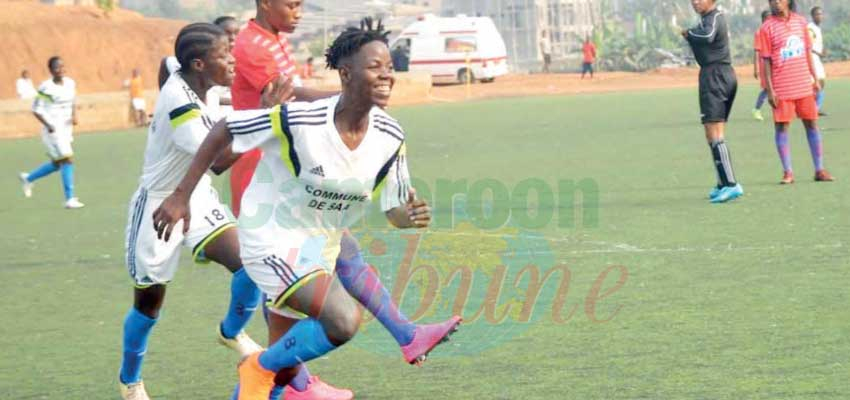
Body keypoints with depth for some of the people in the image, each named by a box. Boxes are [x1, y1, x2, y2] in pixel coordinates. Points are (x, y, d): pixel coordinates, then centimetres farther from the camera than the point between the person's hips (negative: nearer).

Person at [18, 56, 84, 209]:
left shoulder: (70, 83, 6)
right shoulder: (46, 88, -15)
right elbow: (36, 110, -11)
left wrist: (74, 116, 1)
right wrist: (48, 125, -20)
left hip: (66, 128, 8)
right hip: (53, 129, -8)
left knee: (57, 164, 16)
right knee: (67, 160, -13)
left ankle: (28, 178, 38)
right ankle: (69, 199, -8)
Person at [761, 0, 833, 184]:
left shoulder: (801, 22, 7)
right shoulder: (768, 27, -5)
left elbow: (808, 52, 14)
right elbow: (766, 60, -5)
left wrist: (815, 79, 12)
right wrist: (770, 90, -10)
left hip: (804, 85, 4)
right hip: (782, 89, -4)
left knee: (812, 124, 7)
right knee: (782, 127, -2)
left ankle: (819, 170, 14)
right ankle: (787, 172, 4)